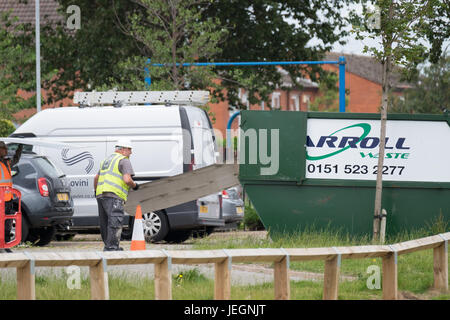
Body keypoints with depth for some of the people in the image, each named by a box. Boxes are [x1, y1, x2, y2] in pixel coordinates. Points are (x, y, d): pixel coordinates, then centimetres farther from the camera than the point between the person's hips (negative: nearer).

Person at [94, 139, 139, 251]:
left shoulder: (107, 160, 25)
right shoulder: (124, 161, -2)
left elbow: (96, 178, 33)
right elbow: (127, 179, -15)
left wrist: (96, 191, 46)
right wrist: (134, 185, 4)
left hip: (100, 195, 9)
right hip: (113, 196, -9)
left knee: (105, 224, 14)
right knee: (115, 222, -13)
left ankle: (108, 247, 20)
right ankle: (111, 247, -20)